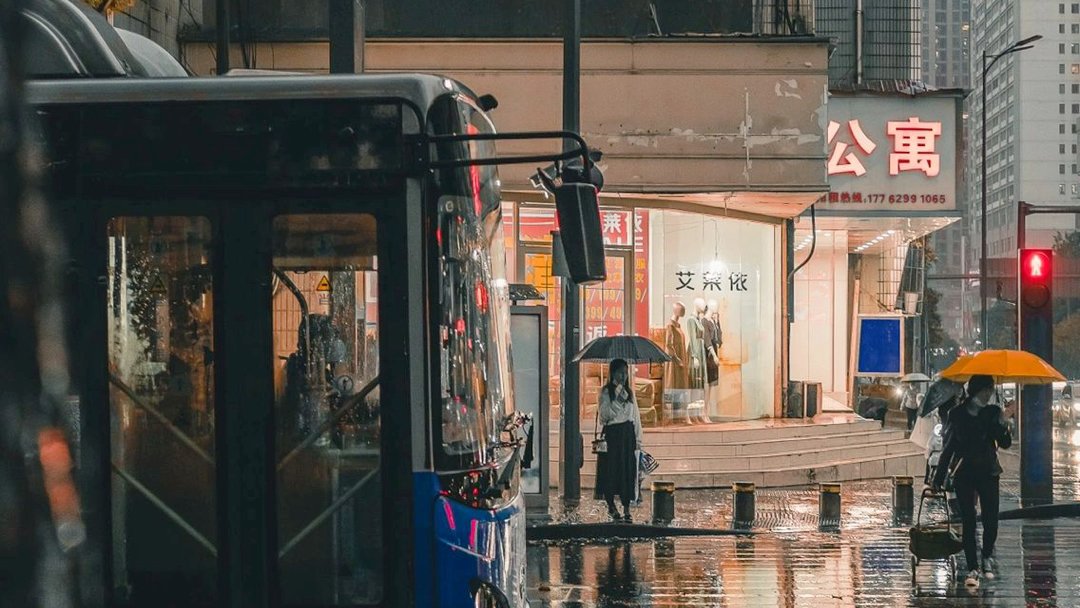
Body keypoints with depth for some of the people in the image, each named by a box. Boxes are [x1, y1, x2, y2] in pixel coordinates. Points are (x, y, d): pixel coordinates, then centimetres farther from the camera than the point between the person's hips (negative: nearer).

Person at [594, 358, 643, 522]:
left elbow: (636, 416, 13)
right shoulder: (606, 392, -1)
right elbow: (604, 416, -9)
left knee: (628, 470, -1)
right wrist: (616, 399, -17)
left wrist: (638, 439, 7)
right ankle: (611, 507, 9)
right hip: (612, 433, -4)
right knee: (611, 470, -2)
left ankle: (626, 509, 0)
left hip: (628, 434, 4)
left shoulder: (630, 392, 13)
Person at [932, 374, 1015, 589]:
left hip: (988, 472, 1)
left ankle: (987, 557, 24)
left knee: (991, 520, -3)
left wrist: (1004, 422, -21)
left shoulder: (993, 413, 4)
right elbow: (948, 446, 7)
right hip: (964, 474, -1)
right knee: (968, 522, -5)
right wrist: (940, 476, 6)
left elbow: (1005, 443, -5)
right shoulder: (958, 414, 2)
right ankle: (973, 568, -2)